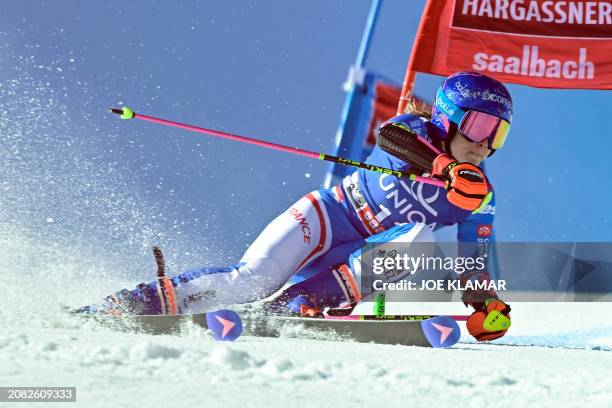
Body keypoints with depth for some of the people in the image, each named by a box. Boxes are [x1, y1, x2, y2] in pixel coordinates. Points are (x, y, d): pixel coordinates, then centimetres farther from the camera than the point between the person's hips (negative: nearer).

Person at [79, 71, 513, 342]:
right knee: (252, 277, -25)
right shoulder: (414, 131, -9)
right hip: (327, 217, -4)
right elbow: (389, 135, -32)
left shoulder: (480, 199, 2)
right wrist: (446, 168, -46)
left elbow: (474, 264, 6)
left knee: (419, 238, -28)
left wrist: (485, 303, -14)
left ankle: (296, 303, -30)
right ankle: (133, 303, -19)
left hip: (362, 255, 4)